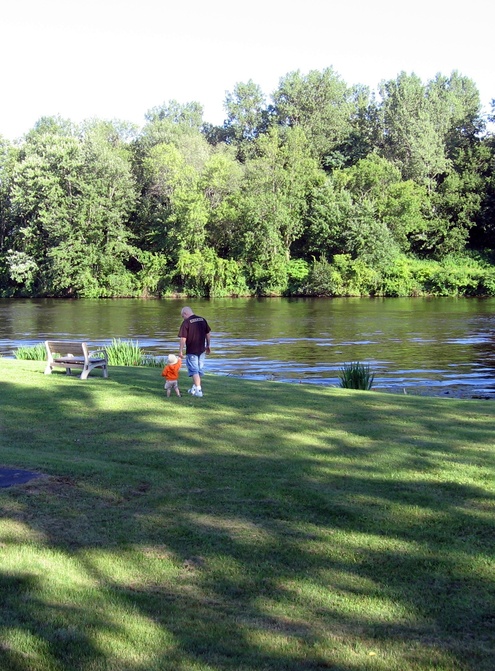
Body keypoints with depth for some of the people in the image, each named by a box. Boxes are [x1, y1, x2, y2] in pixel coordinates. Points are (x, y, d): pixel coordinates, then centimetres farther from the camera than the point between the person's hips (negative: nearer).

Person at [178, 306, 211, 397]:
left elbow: (183, 338, -16)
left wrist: (181, 351, -10)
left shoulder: (186, 322, -13)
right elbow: (208, 333, 11)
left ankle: (198, 390, -7)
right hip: (202, 350, 6)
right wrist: (208, 345, 21)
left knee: (194, 371, 0)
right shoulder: (202, 320, 5)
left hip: (191, 351, -6)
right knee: (199, 370, 16)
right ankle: (194, 388, 28)